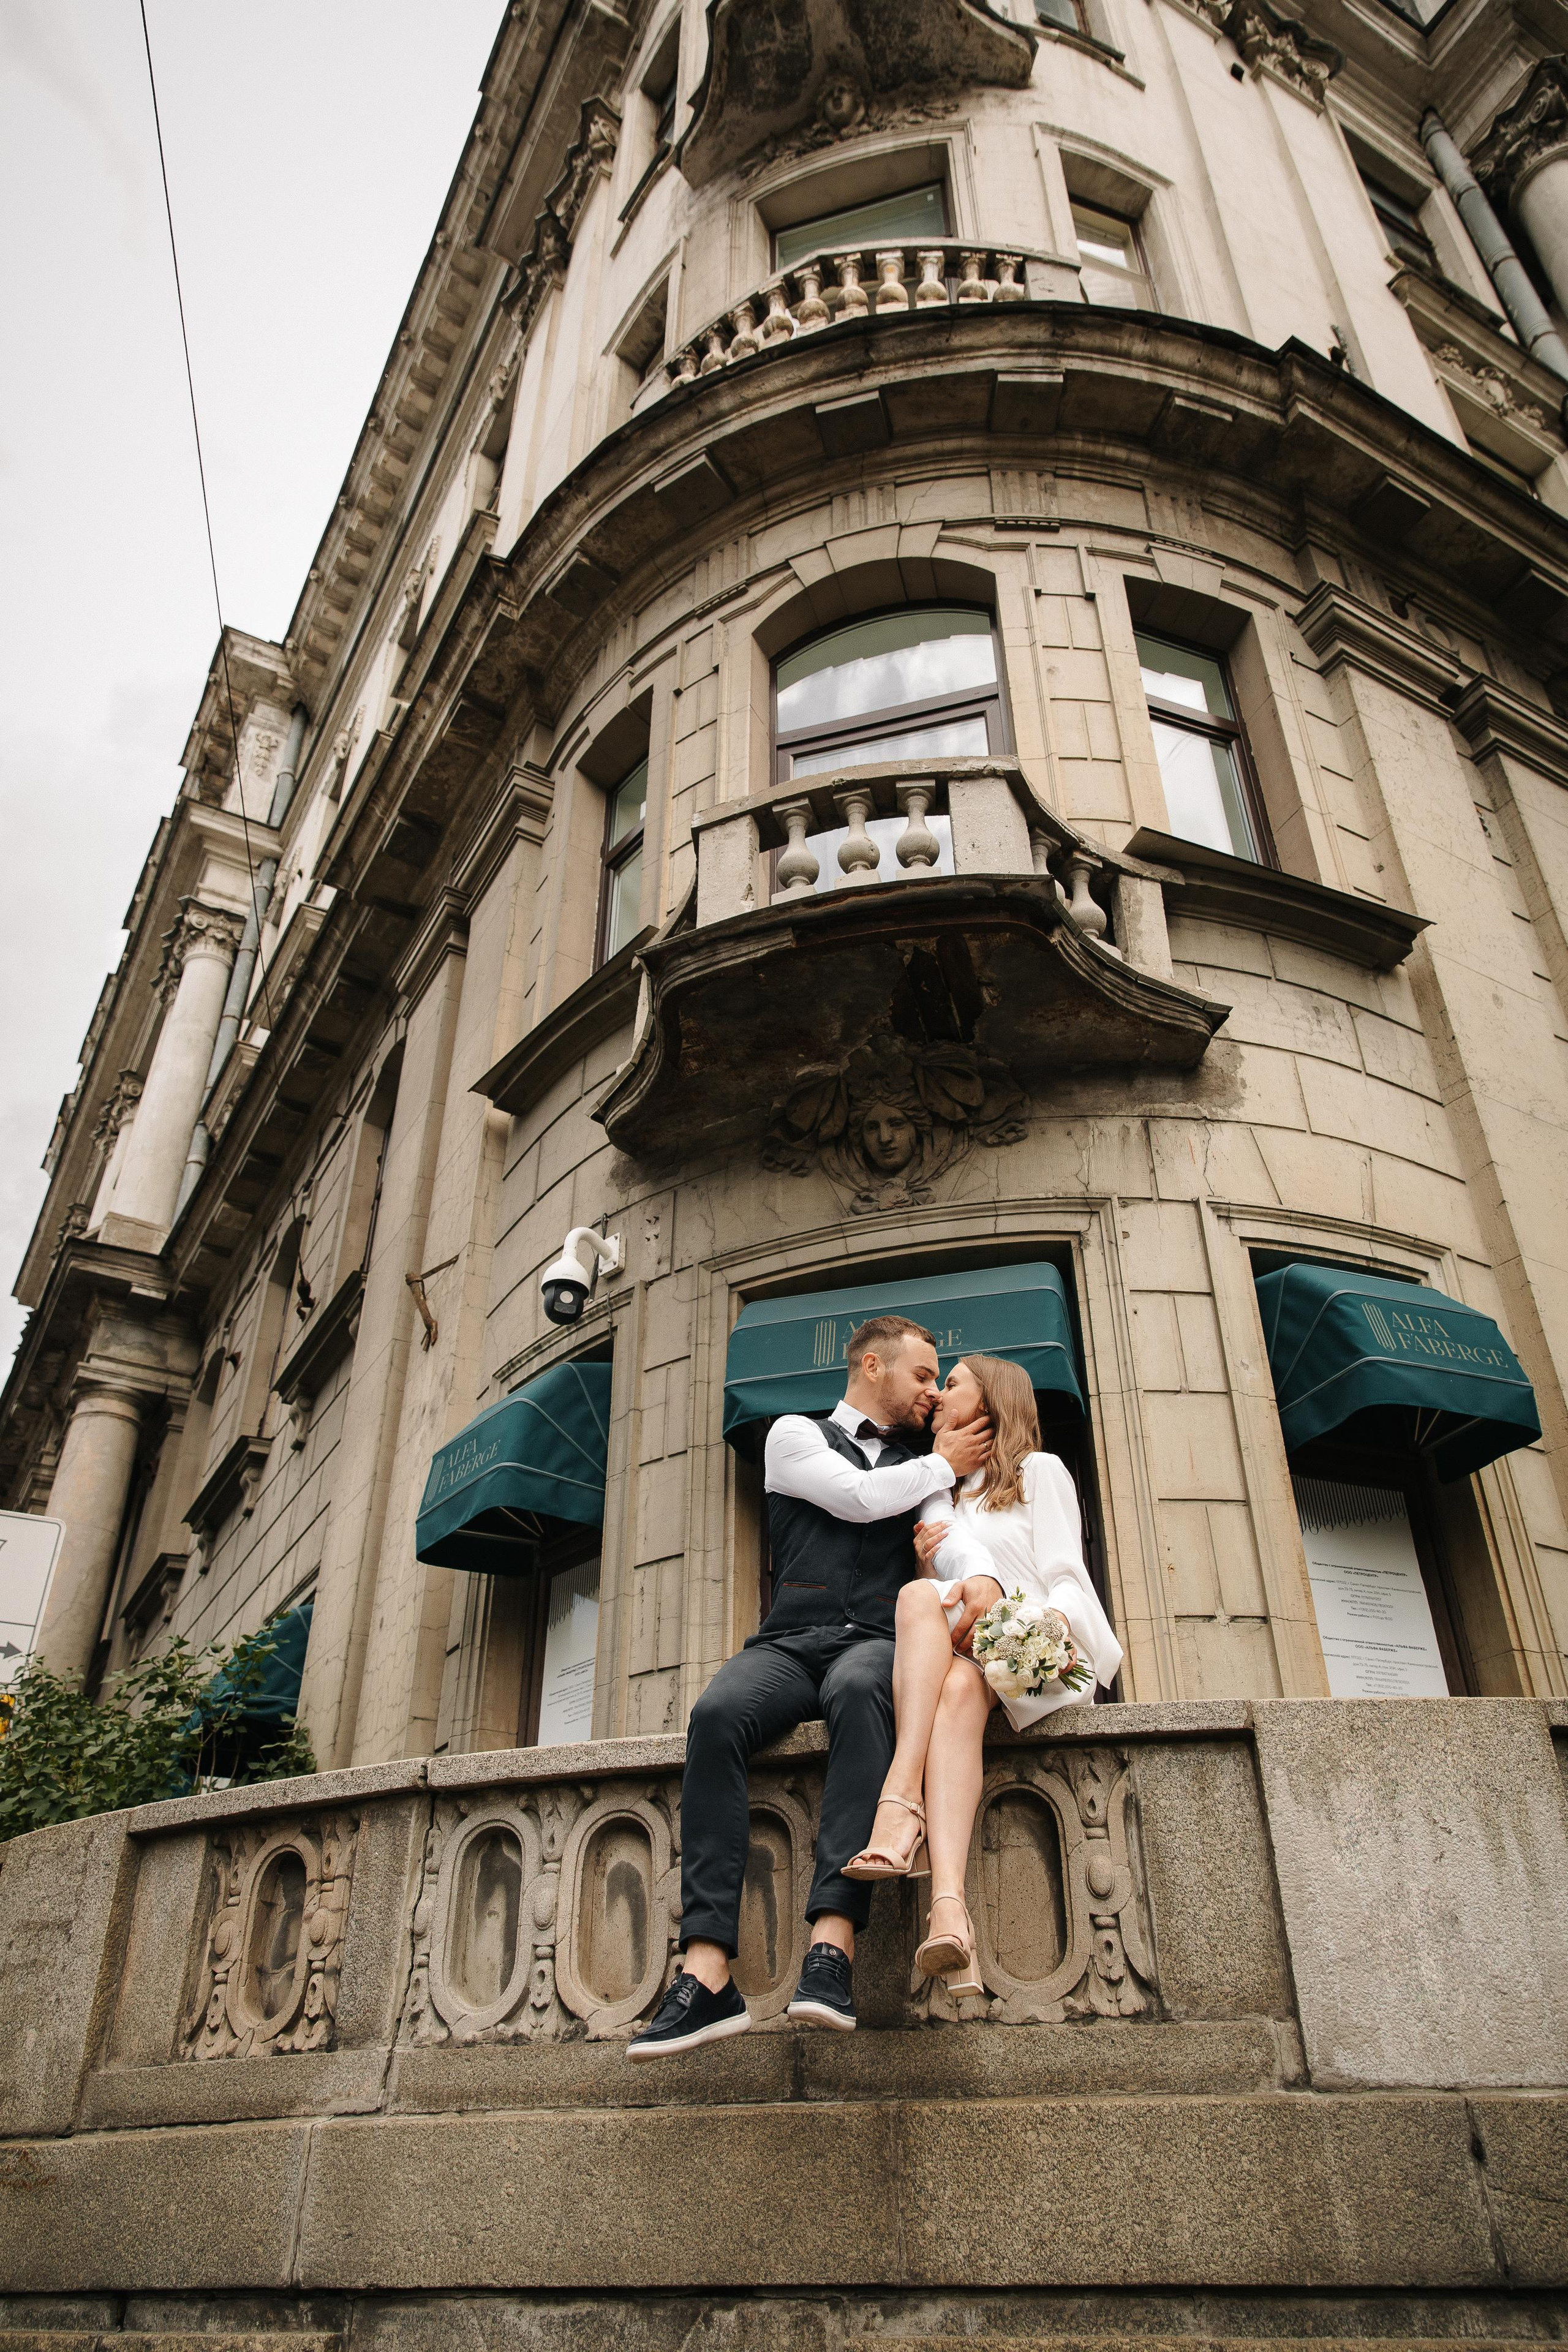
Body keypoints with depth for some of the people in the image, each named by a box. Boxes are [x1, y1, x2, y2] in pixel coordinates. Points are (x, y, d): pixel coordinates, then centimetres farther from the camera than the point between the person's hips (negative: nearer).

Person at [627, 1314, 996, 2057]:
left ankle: (833, 1944, -44)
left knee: (859, 1691, -37)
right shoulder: (796, 1434, 16)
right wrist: (944, 1466, 10)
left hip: (878, 1641, 1)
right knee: (716, 1715, -33)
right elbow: (856, 1497, -2)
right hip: (792, 1638, -1)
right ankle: (708, 1973, -34)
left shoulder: (923, 1462, 27)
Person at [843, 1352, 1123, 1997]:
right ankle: (949, 1907, -53)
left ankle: (903, 1801, -47)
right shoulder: (941, 1498, 29)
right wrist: (926, 1561, 0)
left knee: (920, 1598, -32)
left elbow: (1066, 1581, 0)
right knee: (957, 1688, -34)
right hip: (955, 1658, 3)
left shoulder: (1039, 1470, 12)